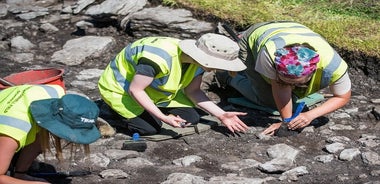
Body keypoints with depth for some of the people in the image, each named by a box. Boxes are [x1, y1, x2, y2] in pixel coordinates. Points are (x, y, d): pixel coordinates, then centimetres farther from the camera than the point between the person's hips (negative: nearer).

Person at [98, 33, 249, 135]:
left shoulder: (199, 58, -16)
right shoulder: (160, 58, -42)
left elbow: (193, 91, -3)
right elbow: (135, 90, -32)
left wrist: (221, 115, -11)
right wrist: (164, 117, -33)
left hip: (153, 90, 7)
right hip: (119, 88, -7)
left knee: (191, 118, -2)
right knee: (150, 128, -22)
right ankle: (114, 109, 4)